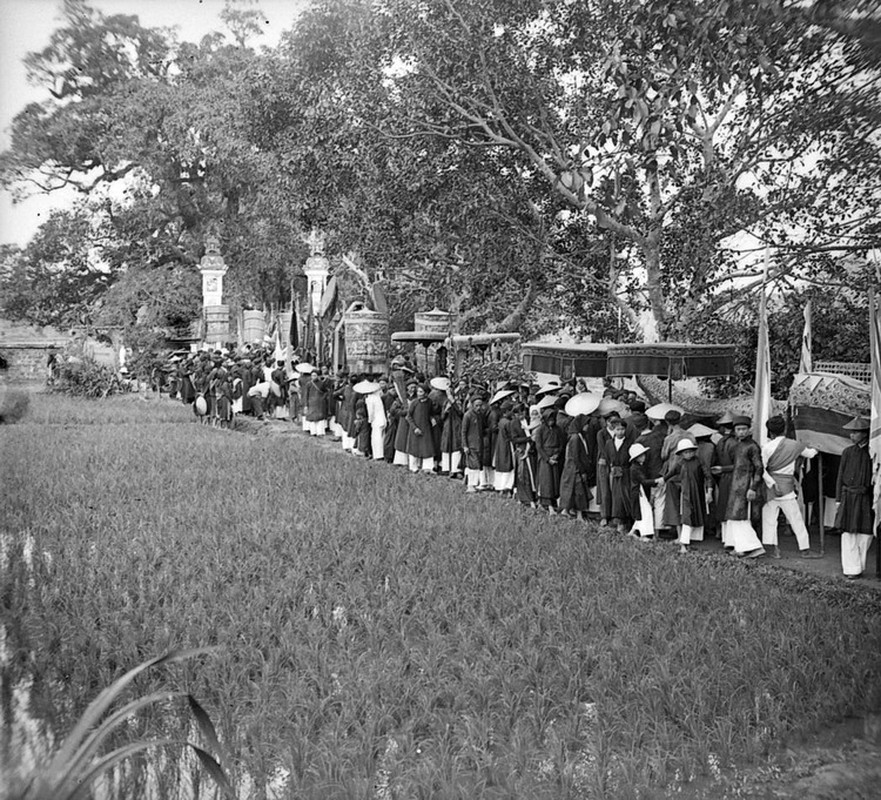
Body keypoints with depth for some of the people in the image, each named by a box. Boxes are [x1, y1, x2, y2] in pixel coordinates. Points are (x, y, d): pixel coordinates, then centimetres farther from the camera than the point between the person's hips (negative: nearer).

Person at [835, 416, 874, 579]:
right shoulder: (848, 452, 5)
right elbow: (840, 477, 7)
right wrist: (839, 499, 3)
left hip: (866, 499, 0)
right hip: (849, 498, 1)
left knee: (865, 534, 4)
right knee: (848, 534, -2)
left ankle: (859, 566, 19)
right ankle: (852, 569, 3)